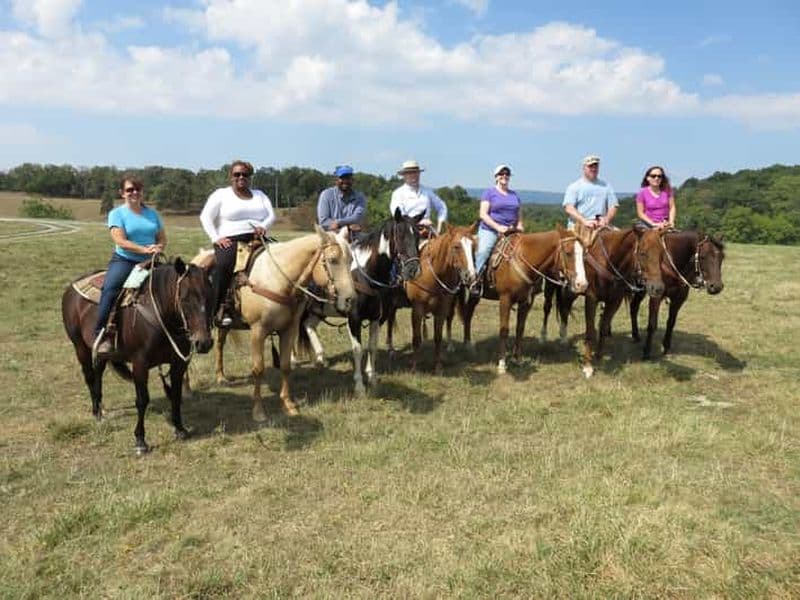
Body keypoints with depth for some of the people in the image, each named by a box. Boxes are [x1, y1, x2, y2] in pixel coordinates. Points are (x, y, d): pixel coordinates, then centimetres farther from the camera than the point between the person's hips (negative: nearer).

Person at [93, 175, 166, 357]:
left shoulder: (152, 213, 15)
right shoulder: (117, 213, 2)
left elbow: (162, 239, 16)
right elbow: (121, 241, -11)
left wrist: (159, 247, -8)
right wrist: (145, 249, -23)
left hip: (149, 262, 4)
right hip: (124, 260, -4)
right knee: (110, 288, -31)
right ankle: (102, 334, -28)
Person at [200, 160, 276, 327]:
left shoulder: (259, 194, 24)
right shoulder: (221, 194, 12)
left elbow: (271, 215, 13)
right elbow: (205, 216, 4)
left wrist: (263, 226, -10)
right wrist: (215, 238, -10)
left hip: (257, 239, 4)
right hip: (230, 240, -3)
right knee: (223, 264, -35)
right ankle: (221, 309, -29)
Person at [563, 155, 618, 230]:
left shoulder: (606, 186, 17)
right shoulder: (574, 186, 7)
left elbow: (613, 207, 13)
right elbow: (569, 209, -4)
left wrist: (606, 221, -7)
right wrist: (584, 221, -17)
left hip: (601, 227, 3)